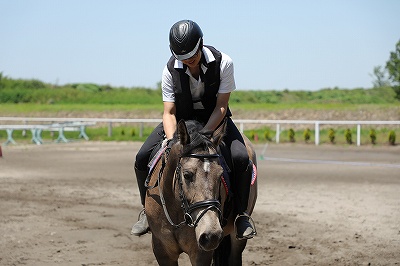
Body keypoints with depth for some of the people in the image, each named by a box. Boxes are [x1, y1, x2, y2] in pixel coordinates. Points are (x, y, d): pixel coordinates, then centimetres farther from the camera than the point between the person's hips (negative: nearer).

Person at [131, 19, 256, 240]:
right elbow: (169, 112, -17)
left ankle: (241, 214, -7)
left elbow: (221, 106, -19)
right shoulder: (171, 69, -18)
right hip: (181, 119, 1)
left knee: (240, 158, -28)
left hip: (214, 118, -1)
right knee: (143, 157, -16)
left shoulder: (223, 63, -22)